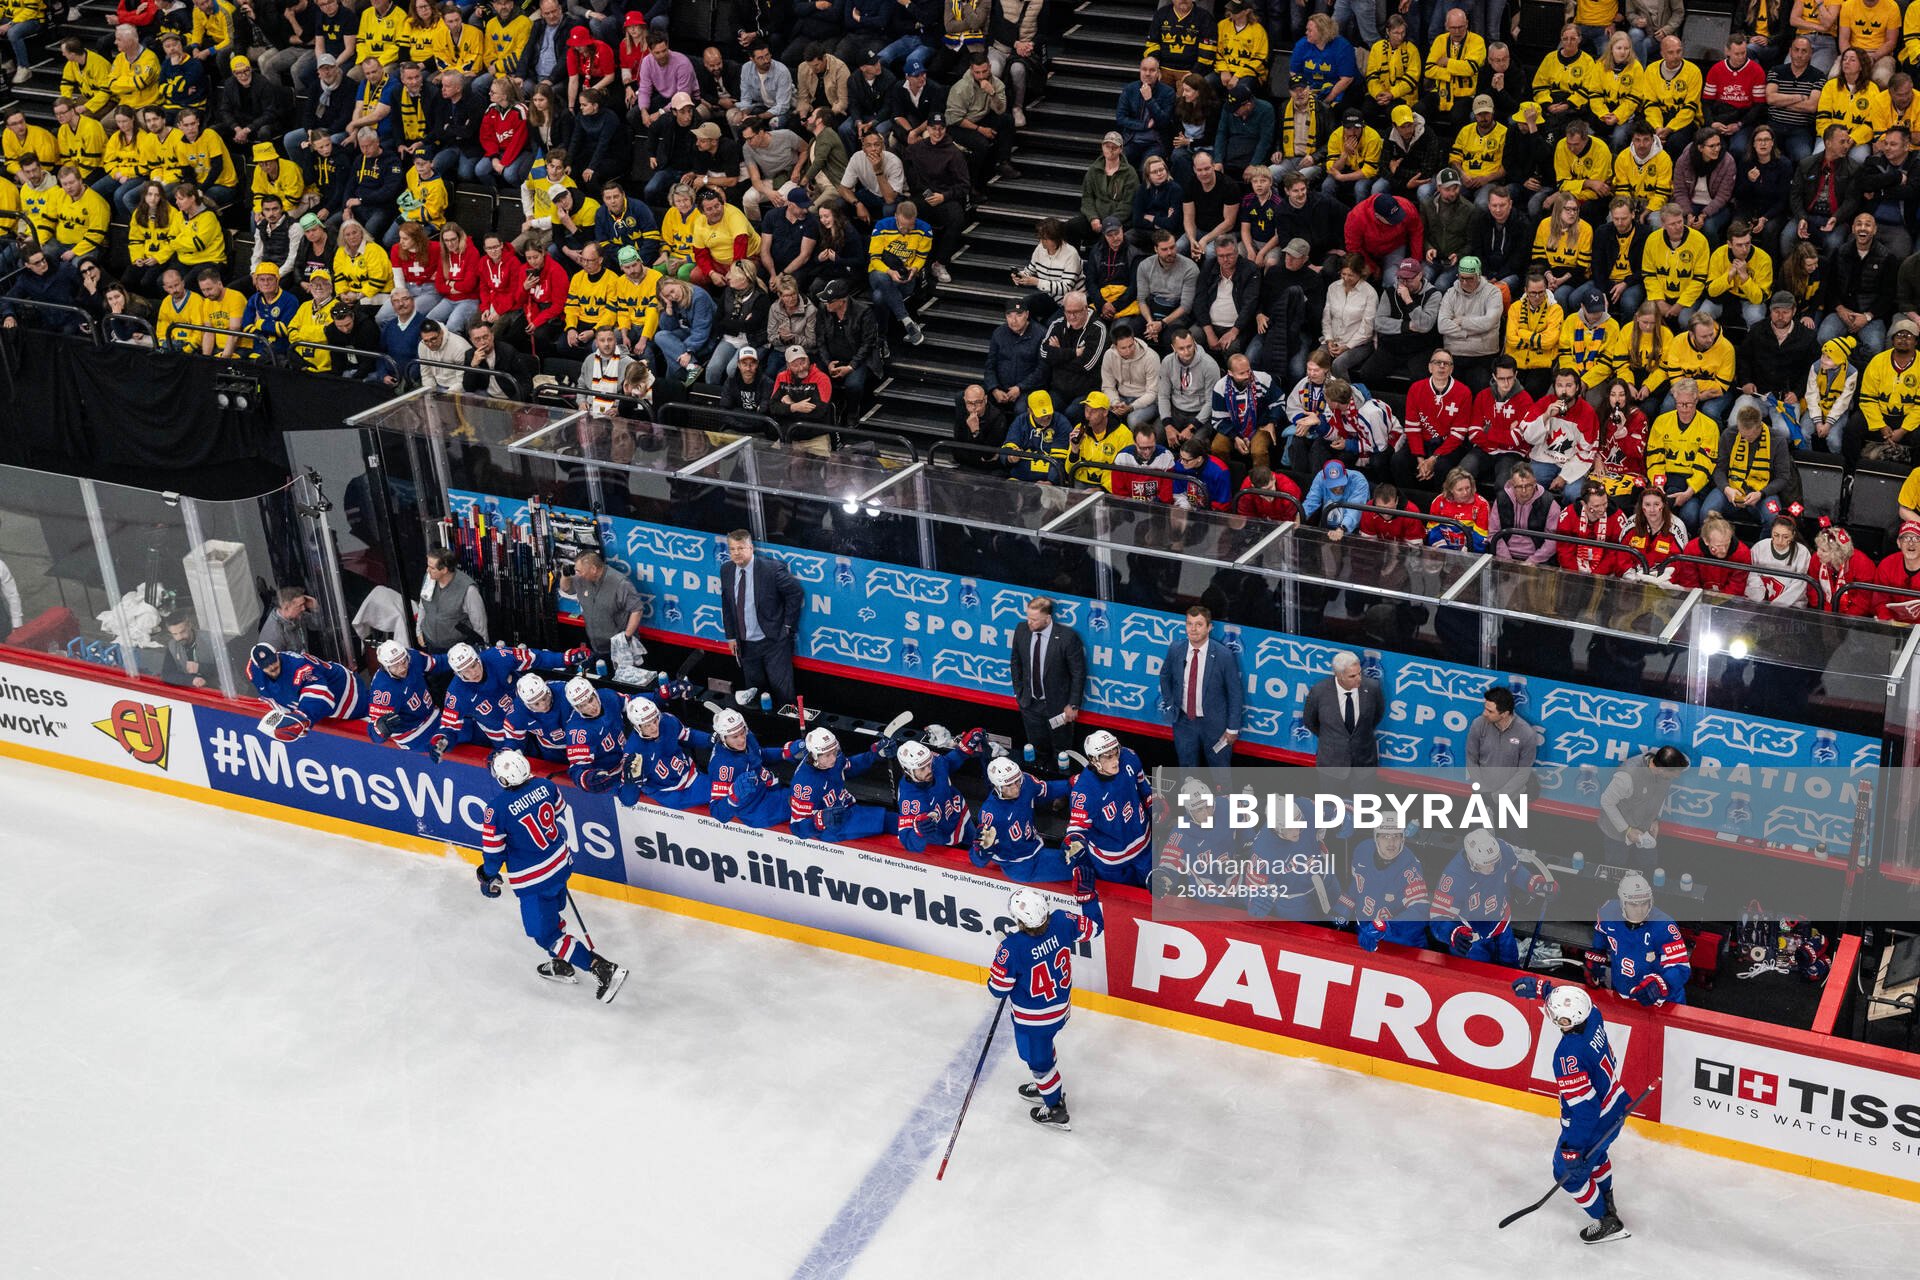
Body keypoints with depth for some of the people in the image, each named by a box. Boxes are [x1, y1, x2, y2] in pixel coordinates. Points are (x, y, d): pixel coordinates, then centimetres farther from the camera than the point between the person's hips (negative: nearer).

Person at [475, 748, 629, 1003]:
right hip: (562, 864, 7)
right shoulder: (545, 786, -7)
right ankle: (562, 965, 41)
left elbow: (493, 849, -11)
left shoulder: (497, 808, -23)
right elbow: (562, 816, 9)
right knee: (550, 913, 29)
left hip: (532, 881, -7)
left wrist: (490, 877, 8)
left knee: (545, 933, 3)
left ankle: (603, 969, -4)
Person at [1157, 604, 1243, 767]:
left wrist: (1233, 728, -9)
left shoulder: (1224, 655, -17)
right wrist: (1169, 703, 6)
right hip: (1184, 722, 3)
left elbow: (1235, 693, -10)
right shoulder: (1175, 650, -6)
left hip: (1214, 724, -3)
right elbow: (1165, 677, 14)